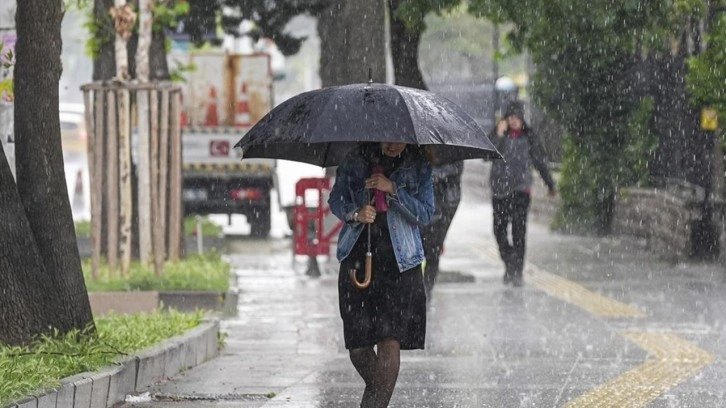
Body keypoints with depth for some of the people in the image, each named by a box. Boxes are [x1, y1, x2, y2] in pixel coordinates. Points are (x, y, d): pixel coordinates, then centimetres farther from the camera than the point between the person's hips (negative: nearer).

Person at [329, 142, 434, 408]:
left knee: (390, 341, -13)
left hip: (400, 262, -1)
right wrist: (354, 214, -10)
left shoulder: (418, 166, 3)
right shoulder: (356, 160, 5)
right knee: (357, 347, 2)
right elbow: (335, 200, 11)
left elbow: (425, 214, -2)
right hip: (358, 258, 1)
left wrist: (393, 189, -15)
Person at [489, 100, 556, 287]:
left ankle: (517, 272, -11)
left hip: (521, 188, -2)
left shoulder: (529, 137, 3)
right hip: (500, 189, 2)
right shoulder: (498, 134, 2)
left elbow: (539, 162, 13)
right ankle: (510, 265, 28)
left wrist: (550, 185, 20)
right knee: (499, 230, 7)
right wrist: (498, 135, -20)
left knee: (519, 229, -11)